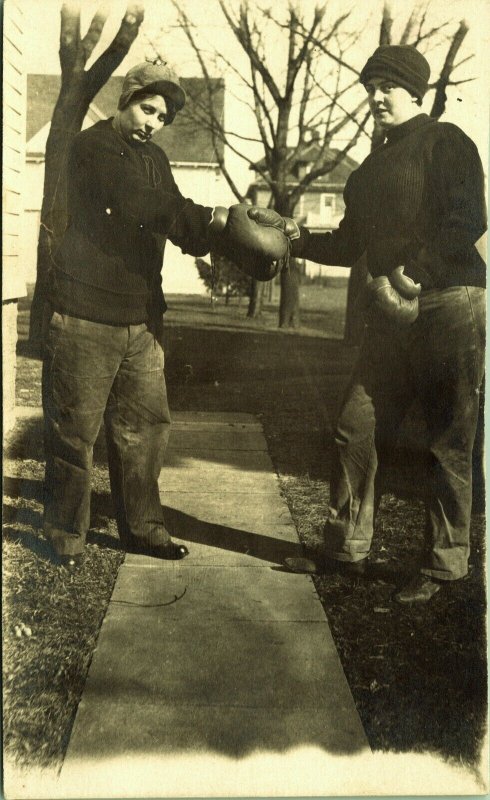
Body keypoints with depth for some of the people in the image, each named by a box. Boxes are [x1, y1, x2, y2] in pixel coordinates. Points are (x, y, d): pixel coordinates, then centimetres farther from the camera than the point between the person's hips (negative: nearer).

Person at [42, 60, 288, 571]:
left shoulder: (154, 158, 17)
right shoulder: (92, 147, -6)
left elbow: (179, 222, 10)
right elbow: (137, 203, -23)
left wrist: (220, 234, -9)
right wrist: (213, 220, -27)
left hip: (141, 315, 7)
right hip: (85, 314, -7)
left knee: (144, 425, 8)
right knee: (74, 429, 1)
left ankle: (142, 527, 20)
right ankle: (66, 535, 15)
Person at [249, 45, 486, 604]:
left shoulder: (444, 143, -1)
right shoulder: (372, 170, 22)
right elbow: (349, 245, 22)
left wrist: (417, 272, -25)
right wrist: (290, 235, 10)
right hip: (389, 313, 7)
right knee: (356, 429, 4)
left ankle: (443, 567, 11)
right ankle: (347, 549, 17)